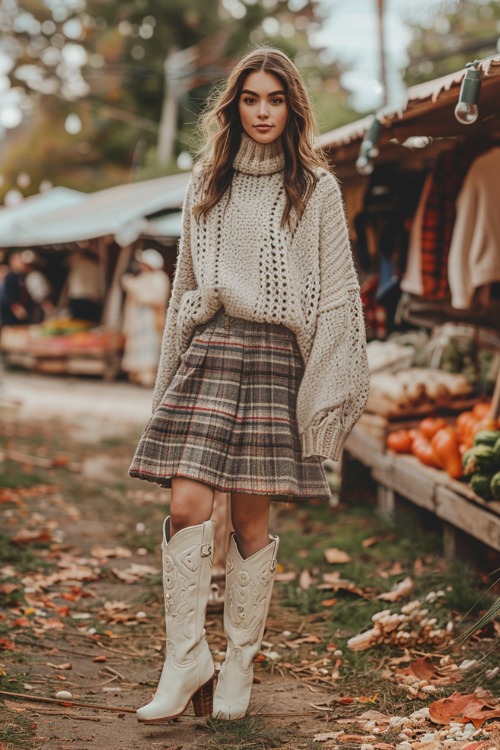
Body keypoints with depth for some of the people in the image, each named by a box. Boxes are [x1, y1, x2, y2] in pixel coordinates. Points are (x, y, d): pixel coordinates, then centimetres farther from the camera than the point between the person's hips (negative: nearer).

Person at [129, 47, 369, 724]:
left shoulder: (316, 188, 5)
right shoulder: (207, 184, 15)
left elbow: (337, 292, 2)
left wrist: (325, 386, -6)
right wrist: (170, 375, 16)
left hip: (275, 357, -2)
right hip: (209, 351, 3)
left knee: (251, 516, 0)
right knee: (187, 504, -10)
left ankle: (238, 665, 13)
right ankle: (186, 660, 0)